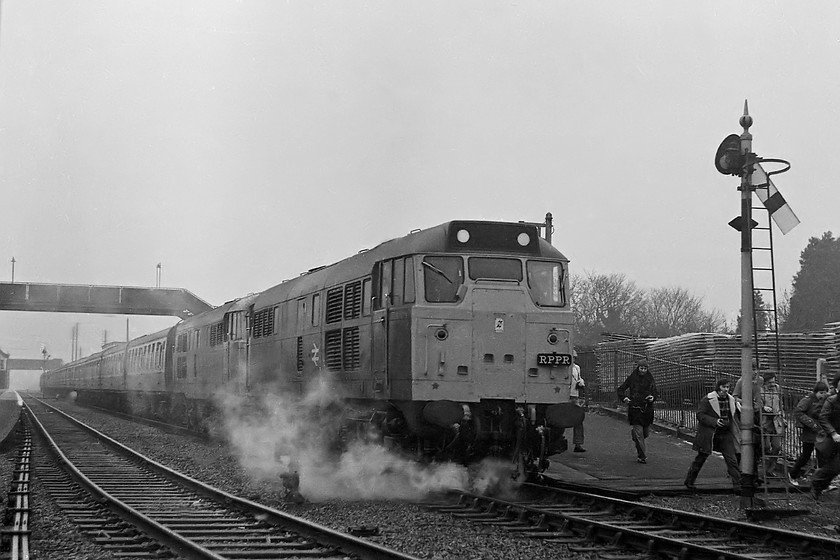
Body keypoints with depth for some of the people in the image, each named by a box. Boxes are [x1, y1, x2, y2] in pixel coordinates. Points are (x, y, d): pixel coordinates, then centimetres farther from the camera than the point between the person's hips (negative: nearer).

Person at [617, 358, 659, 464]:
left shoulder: (650, 379, 5)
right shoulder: (632, 378, 0)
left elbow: (656, 393, 11)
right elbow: (621, 390, 6)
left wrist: (653, 397, -11)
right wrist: (624, 398, -12)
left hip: (647, 409, 3)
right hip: (635, 408, -3)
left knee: (646, 433, 10)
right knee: (638, 433, -8)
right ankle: (642, 456, -1)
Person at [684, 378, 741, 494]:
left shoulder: (731, 400, 8)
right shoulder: (707, 400, -10)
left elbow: (738, 411, 22)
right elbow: (700, 415, -13)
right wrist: (714, 422, -24)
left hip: (725, 435, 4)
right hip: (708, 435, -4)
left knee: (732, 460, -5)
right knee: (700, 458, 8)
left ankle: (738, 485, -4)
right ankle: (689, 481, 23)